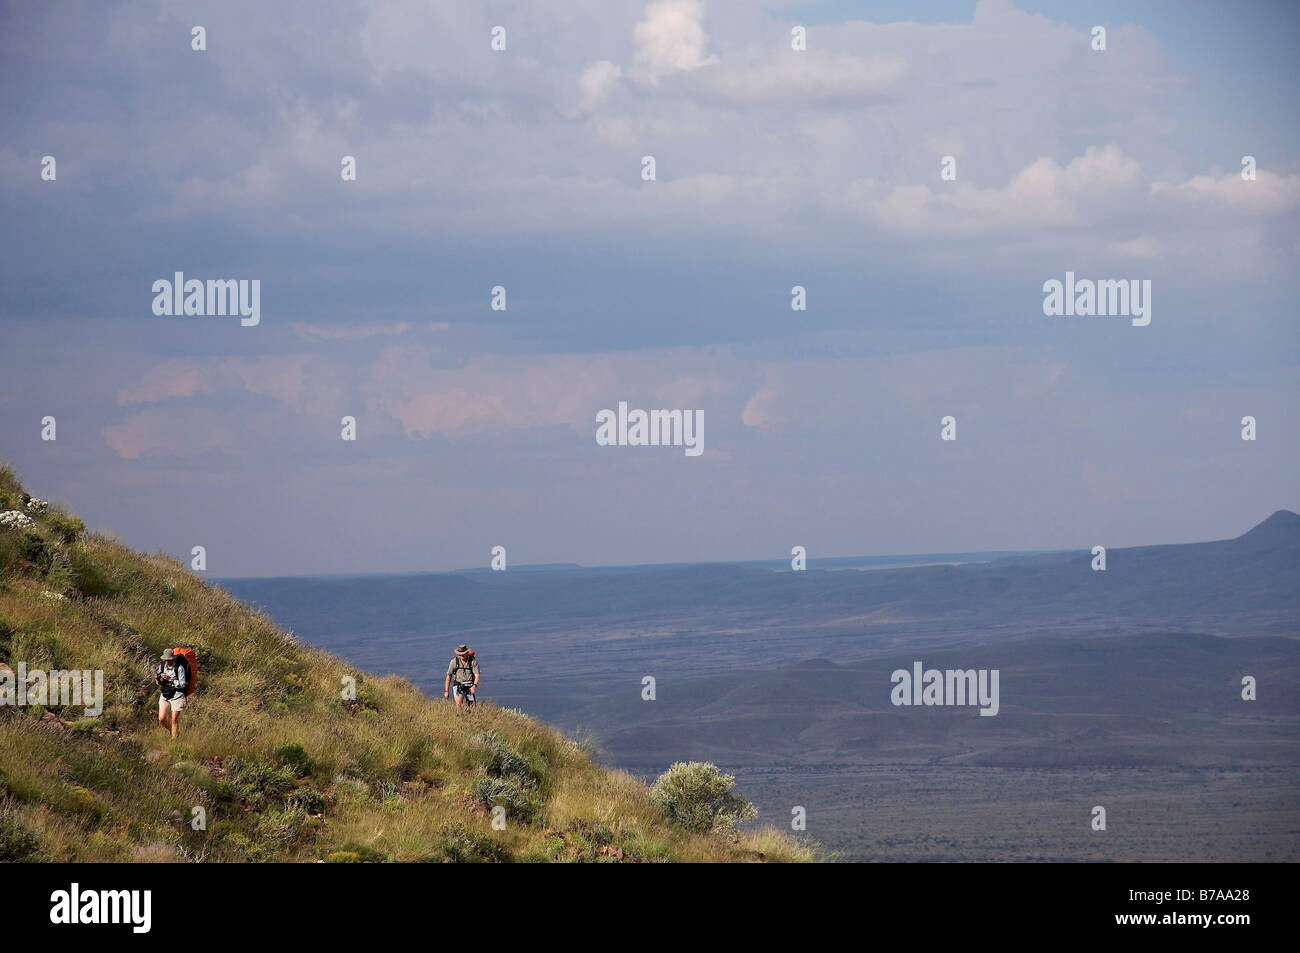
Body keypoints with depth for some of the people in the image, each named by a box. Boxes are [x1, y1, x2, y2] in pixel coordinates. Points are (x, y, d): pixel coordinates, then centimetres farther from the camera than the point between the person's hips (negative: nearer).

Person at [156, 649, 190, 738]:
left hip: (177, 696, -5)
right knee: (161, 719, 2)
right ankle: (170, 731, 29)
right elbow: (160, 684, 13)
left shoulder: (179, 668, -14)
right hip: (164, 695, 5)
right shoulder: (162, 666, 2)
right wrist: (157, 679, -11)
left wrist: (170, 679, -24)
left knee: (174, 720, -3)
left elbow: (183, 685, -14)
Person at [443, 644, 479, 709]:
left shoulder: (473, 661, -5)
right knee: (458, 704, -24)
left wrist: (474, 686, -29)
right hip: (458, 686, -1)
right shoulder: (454, 661, -2)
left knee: (470, 708, 4)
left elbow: (477, 675, -10)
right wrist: (446, 691, 4)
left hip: (469, 688, 1)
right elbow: (449, 676, 5)